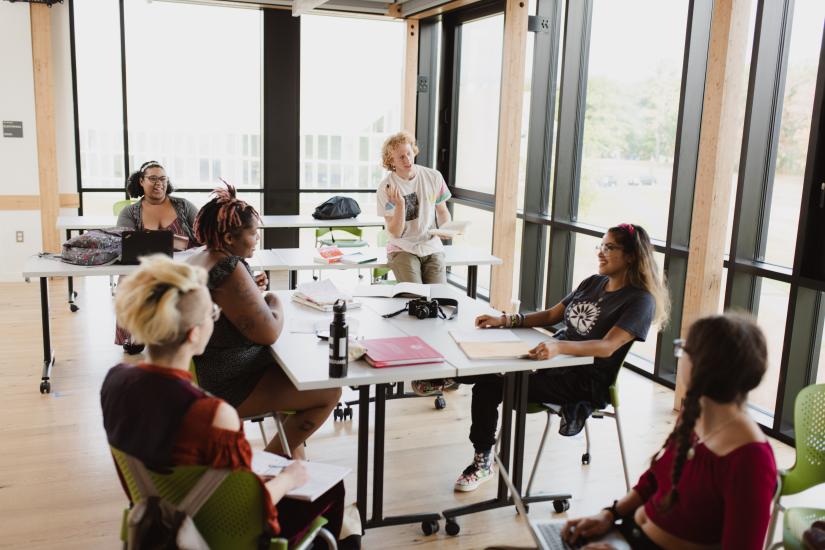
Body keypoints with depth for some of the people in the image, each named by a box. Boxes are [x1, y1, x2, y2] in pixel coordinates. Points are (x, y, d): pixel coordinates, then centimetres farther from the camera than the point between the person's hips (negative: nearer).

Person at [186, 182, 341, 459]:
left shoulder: (197, 260, 6)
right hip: (229, 387, -11)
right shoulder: (229, 268, -25)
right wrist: (274, 303, -8)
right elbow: (268, 332, -28)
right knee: (329, 392, -2)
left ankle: (294, 455, 31)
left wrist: (251, 290, 9)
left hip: (205, 372, 11)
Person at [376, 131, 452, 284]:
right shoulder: (386, 187, -8)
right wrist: (400, 204, -25)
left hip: (432, 247, 2)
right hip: (403, 249, -2)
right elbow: (395, 233, -10)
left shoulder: (434, 177, 0)